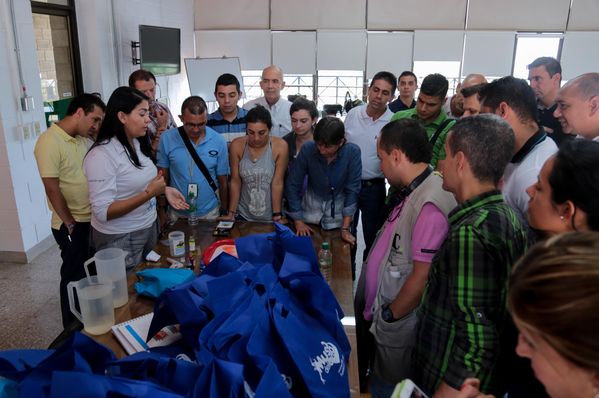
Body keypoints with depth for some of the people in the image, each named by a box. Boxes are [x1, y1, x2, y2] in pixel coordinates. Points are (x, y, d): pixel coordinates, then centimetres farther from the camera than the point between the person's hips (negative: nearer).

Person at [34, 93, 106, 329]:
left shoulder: (83, 139, 6)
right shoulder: (49, 141, -18)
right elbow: (52, 188, -18)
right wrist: (70, 225, -13)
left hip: (93, 220, 7)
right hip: (72, 225, -7)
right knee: (75, 277, 9)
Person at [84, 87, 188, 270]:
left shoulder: (138, 144, 3)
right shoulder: (102, 154, -21)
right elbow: (103, 212, -25)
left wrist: (164, 190, -1)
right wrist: (149, 193, -28)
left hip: (149, 228, 7)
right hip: (120, 240, -7)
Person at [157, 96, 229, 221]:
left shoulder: (219, 142, -9)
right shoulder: (167, 139, -10)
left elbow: (223, 182, 0)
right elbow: (163, 178, -1)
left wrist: (224, 212, 4)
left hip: (209, 212, 0)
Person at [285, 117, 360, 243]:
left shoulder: (352, 152, -23)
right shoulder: (307, 149, -21)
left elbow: (352, 189, -16)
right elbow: (292, 184, -13)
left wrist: (345, 228, -16)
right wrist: (298, 221, -12)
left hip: (339, 206, 0)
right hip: (312, 203, 1)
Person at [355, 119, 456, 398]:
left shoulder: (431, 203, -27)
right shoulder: (412, 192, 4)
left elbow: (423, 277, -26)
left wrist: (389, 317, -13)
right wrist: (379, 312, 13)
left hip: (398, 328, -8)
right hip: (381, 315, 8)